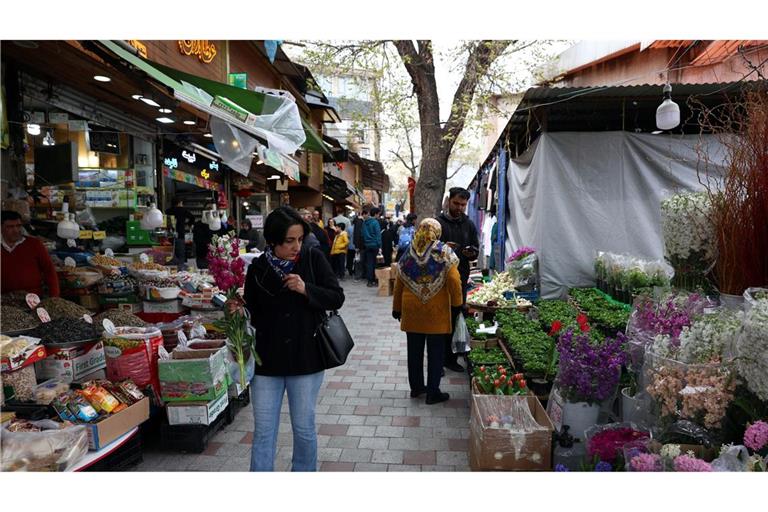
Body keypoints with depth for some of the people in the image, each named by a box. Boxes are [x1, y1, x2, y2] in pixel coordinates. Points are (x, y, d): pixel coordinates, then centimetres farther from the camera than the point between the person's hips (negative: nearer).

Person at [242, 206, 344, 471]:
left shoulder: (313, 259, -6)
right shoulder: (258, 268, -3)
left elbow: (337, 298, -5)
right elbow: (252, 314, 7)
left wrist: (305, 289, -19)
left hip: (306, 359, -1)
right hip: (267, 360, 1)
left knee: (304, 428, 13)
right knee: (263, 432, 8)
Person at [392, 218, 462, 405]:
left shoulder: (408, 254, 2)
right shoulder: (444, 253, -7)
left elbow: (399, 284, 7)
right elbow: (454, 281, -13)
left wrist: (397, 308, 16)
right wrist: (456, 304, -1)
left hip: (412, 309, 3)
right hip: (436, 312, -3)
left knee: (414, 350, 14)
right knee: (435, 352, 6)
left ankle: (416, 387, 25)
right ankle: (433, 392, 12)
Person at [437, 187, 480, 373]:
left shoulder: (469, 224, 12)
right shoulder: (438, 222, 0)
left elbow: (476, 250, 13)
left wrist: (471, 252, -9)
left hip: (461, 276, 4)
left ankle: (451, 358, 17)